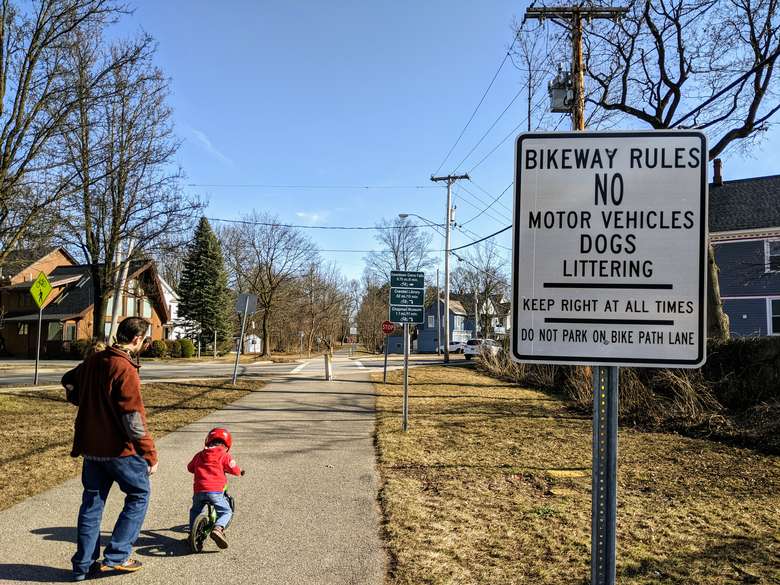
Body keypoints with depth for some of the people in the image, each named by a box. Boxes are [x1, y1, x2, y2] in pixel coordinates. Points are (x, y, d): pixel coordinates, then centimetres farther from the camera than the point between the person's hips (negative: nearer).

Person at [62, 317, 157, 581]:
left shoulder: (93, 360, 6)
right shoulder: (125, 369, -20)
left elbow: (68, 380, 27)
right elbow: (133, 418, -22)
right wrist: (150, 454, -16)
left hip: (90, 447, 8)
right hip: (119, 449, -8)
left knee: (91, 502, 15)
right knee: (138, 495, 10)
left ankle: (84, 564, 21)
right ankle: (116, 556, 8)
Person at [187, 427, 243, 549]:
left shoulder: (199, 455, 18)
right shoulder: (224, 455, 6)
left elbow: (190, 468, 30)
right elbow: (234, 469, 1)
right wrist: (240, 471, 23)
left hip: (198, 490, 4)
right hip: (216, 490, -4)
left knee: (195, 511, 30)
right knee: (226, 512, 6)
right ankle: (218, 528, -20)